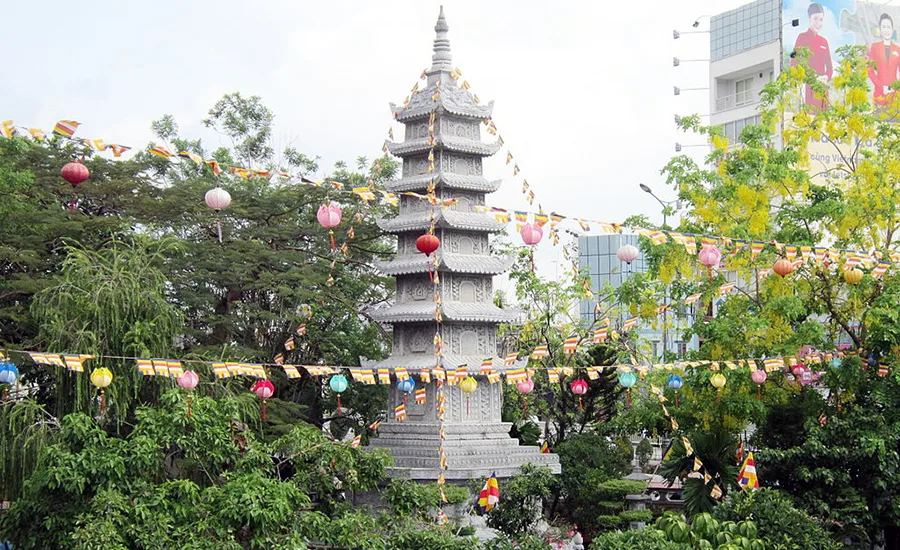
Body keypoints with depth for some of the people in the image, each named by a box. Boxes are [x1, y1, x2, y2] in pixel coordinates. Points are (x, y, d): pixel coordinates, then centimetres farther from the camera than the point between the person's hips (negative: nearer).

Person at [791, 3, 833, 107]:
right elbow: (794, 63, -6)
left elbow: (829, 66, 18)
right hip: (807, 86, -5)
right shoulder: (802, 37, 1)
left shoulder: (824, 41, 16)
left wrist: (826, 77, -4)